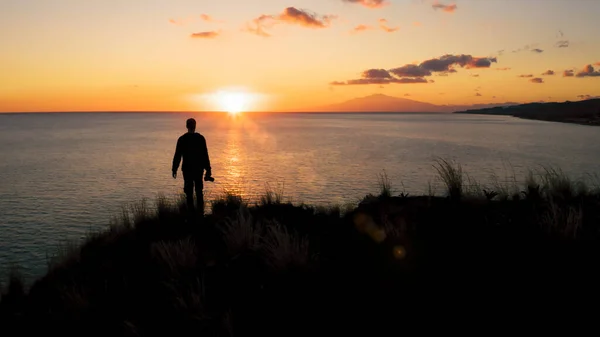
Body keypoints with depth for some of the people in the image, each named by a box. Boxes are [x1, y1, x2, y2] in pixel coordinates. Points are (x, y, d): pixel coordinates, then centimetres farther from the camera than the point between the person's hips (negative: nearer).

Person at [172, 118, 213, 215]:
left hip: (187, 169, -1)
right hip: (199, 169, 1)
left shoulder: (182, 139, -5)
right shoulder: (200, 138, -3)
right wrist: (208, 170, 1)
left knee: (189, 192, 5)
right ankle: (201, 212, 12)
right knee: (199, 192, 13)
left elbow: (177, 156, -4)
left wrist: (174, 170, 4)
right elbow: (205, 155, -3)